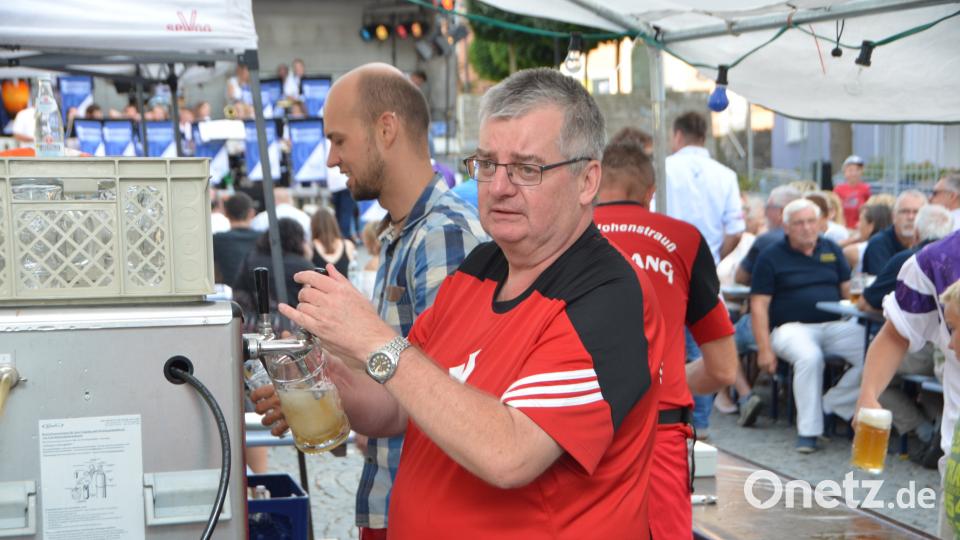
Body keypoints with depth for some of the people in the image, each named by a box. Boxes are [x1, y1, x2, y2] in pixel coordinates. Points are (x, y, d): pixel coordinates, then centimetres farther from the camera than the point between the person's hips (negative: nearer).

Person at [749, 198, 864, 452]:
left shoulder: (832, 250, 17)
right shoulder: (771, 257, 4)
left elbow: (849, 291, 16)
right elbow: (759, 305, -1)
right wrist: (764, 349, -10)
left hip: (835, 325, 4)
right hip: (792, 327, -4)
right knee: (809, 356, -37)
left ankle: (831, 406, -6)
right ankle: (808, 431, -25)